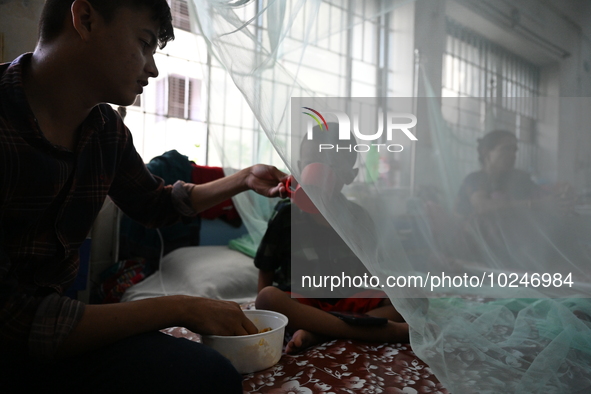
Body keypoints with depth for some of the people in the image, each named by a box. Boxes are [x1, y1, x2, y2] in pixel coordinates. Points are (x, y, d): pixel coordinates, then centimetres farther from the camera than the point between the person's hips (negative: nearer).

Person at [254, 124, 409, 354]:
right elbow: (265, 273, 3)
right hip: (300, 303, -2)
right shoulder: (286, 215, -2)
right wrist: (268, 314, -9)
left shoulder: (358, 217, 3)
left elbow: (368, 272, 8)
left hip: (350, 302, 2)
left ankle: (316, 333, -28)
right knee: (267, 298, -33)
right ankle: (380, 330, -32)